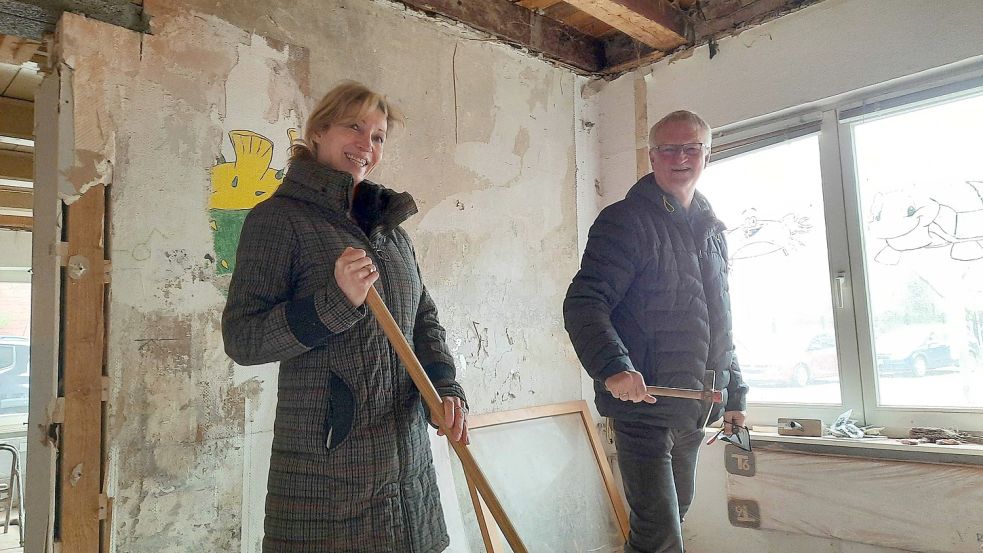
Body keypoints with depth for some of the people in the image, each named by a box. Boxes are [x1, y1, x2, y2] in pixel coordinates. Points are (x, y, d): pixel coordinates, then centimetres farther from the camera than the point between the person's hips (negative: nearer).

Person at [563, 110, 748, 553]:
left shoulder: (711, 230, 15)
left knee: (675, 513, 20)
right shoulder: (626, 221, -9)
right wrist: (612, 366, -35)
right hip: (643, 404, -8)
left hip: (695, 411, 8)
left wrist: (734, 393, 20)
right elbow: (583, 304, -19)